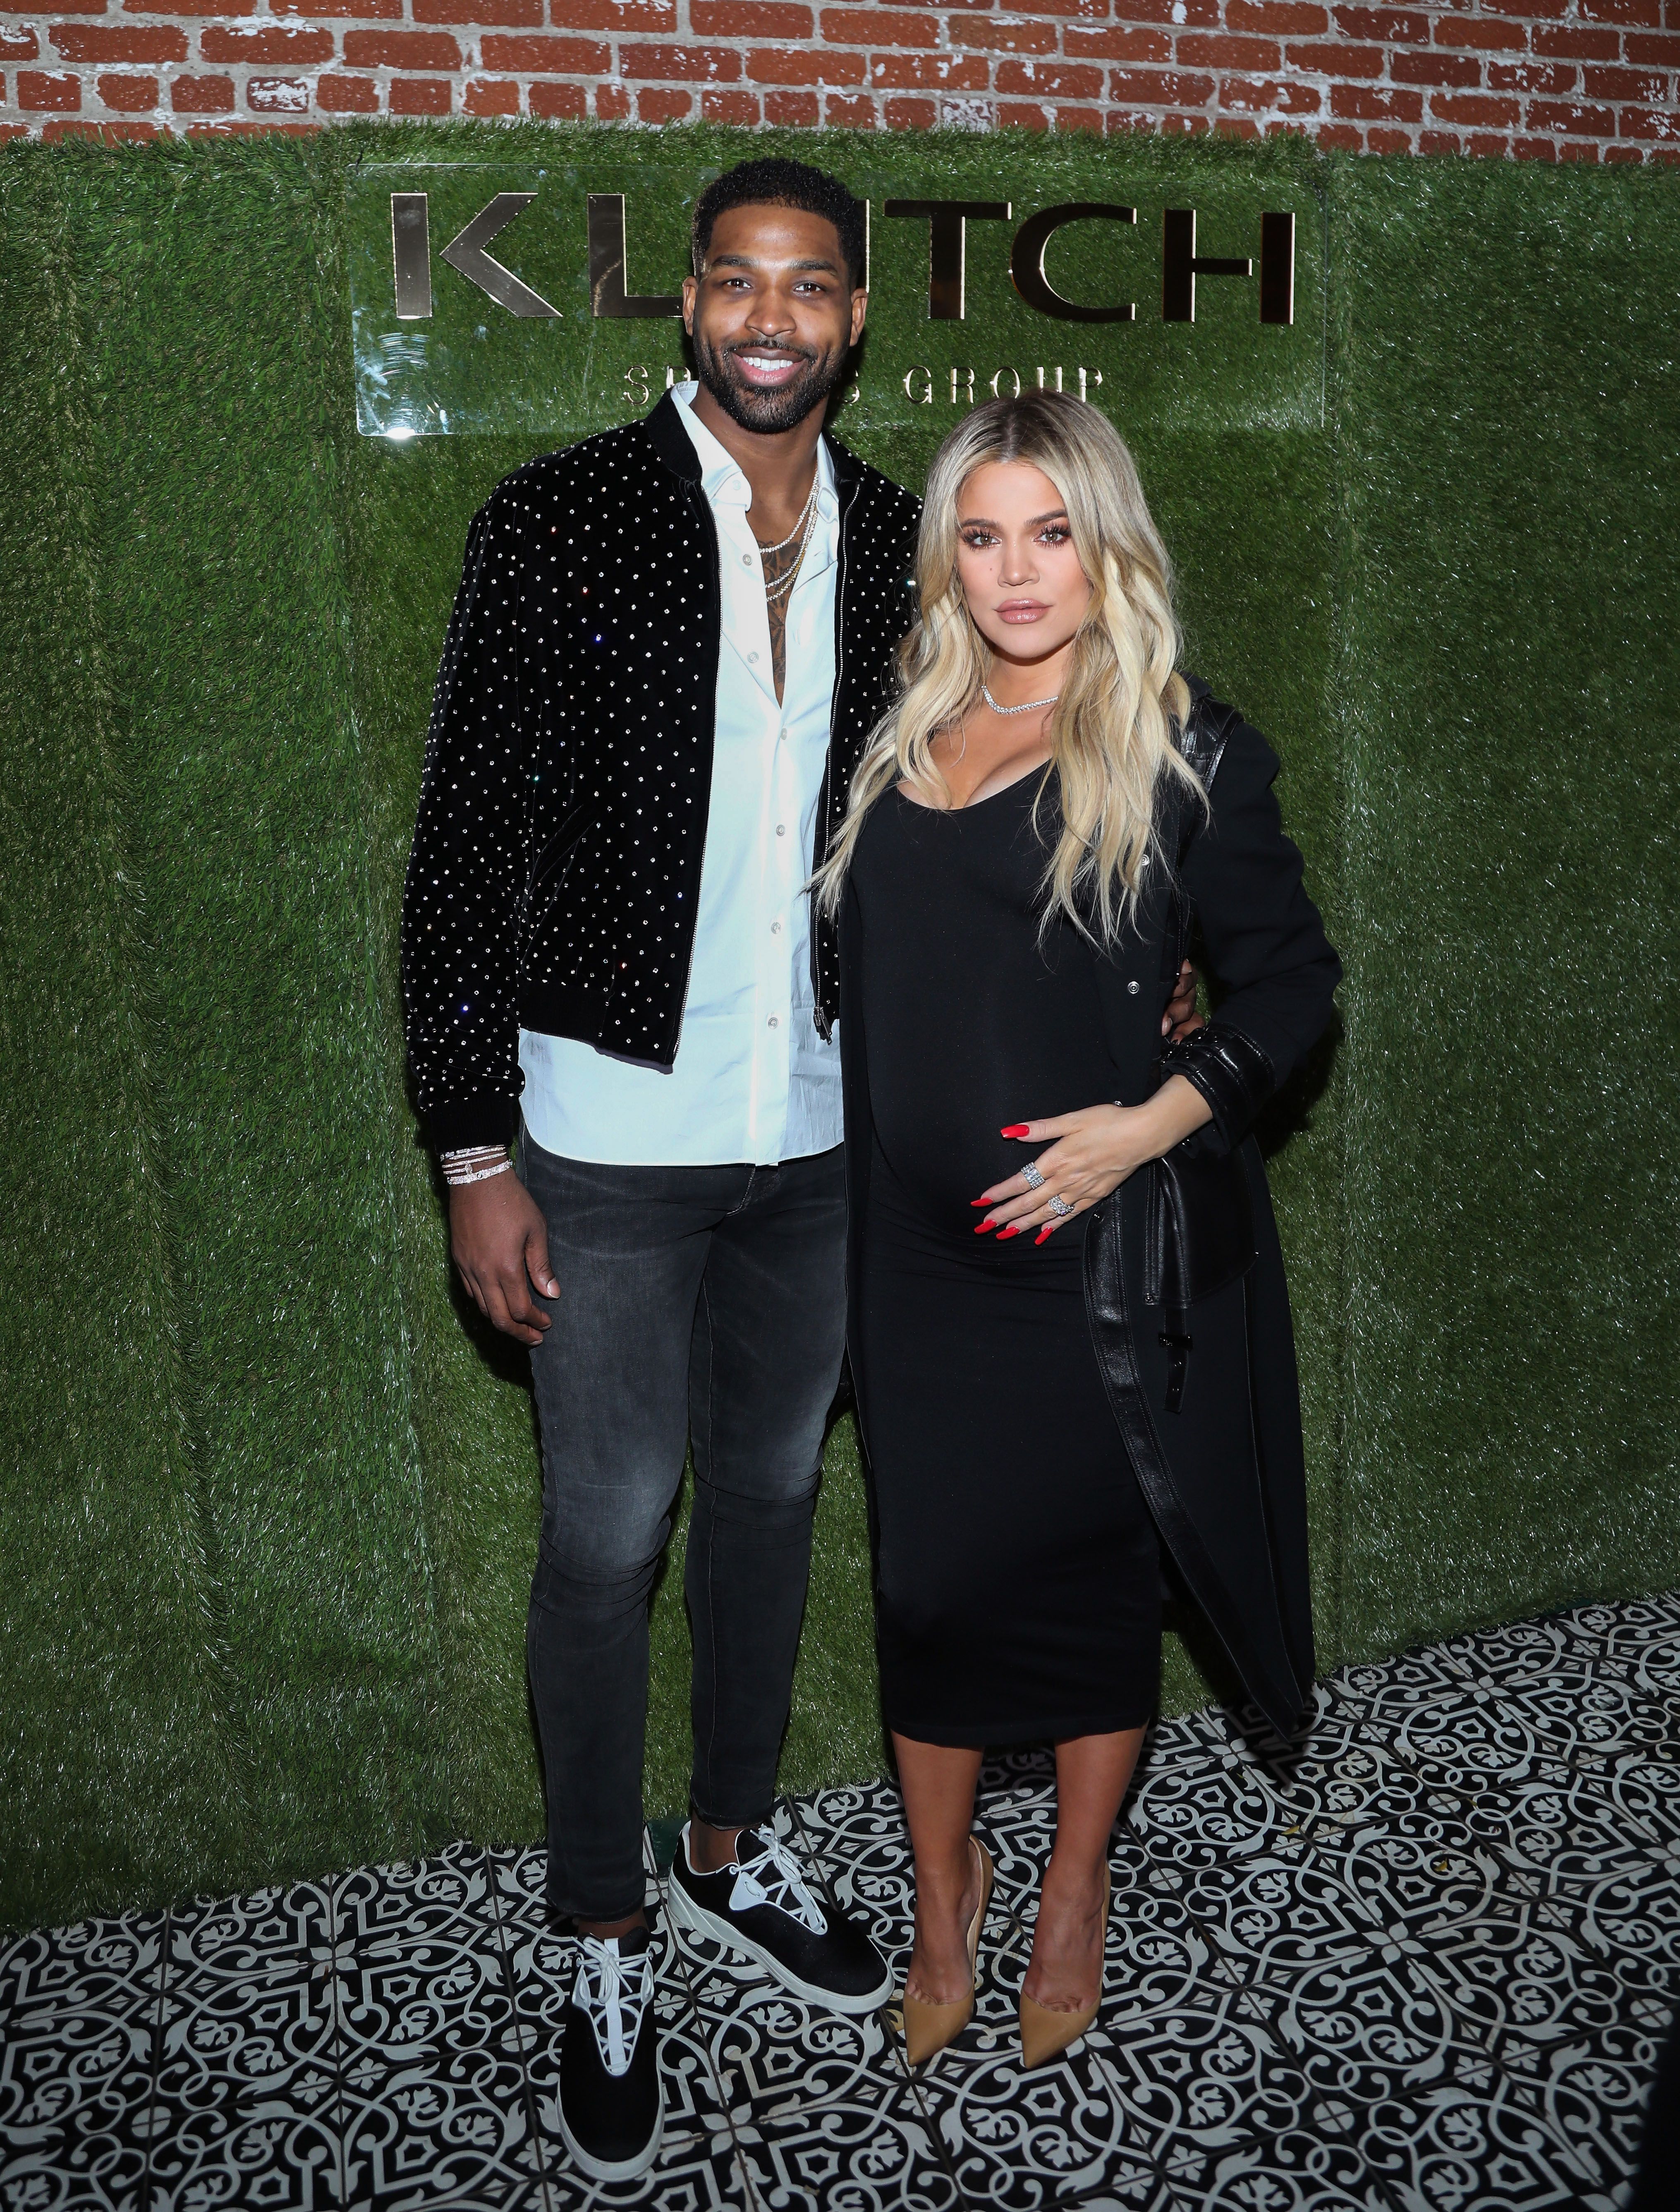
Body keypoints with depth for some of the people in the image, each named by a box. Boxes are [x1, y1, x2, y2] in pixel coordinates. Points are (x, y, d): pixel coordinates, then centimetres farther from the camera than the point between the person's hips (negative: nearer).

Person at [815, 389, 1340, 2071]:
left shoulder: (1184, 754, -4)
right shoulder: (900, 741, 8)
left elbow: (1291, 977, -2)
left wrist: (1153, 1119, -15)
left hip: (1106, 1250, -3)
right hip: (919, 1246, 3)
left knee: (1091, 1572, 13)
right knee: (931, 1579, 11)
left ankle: (1075, 1893, 37)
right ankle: (941, 1892, 35)